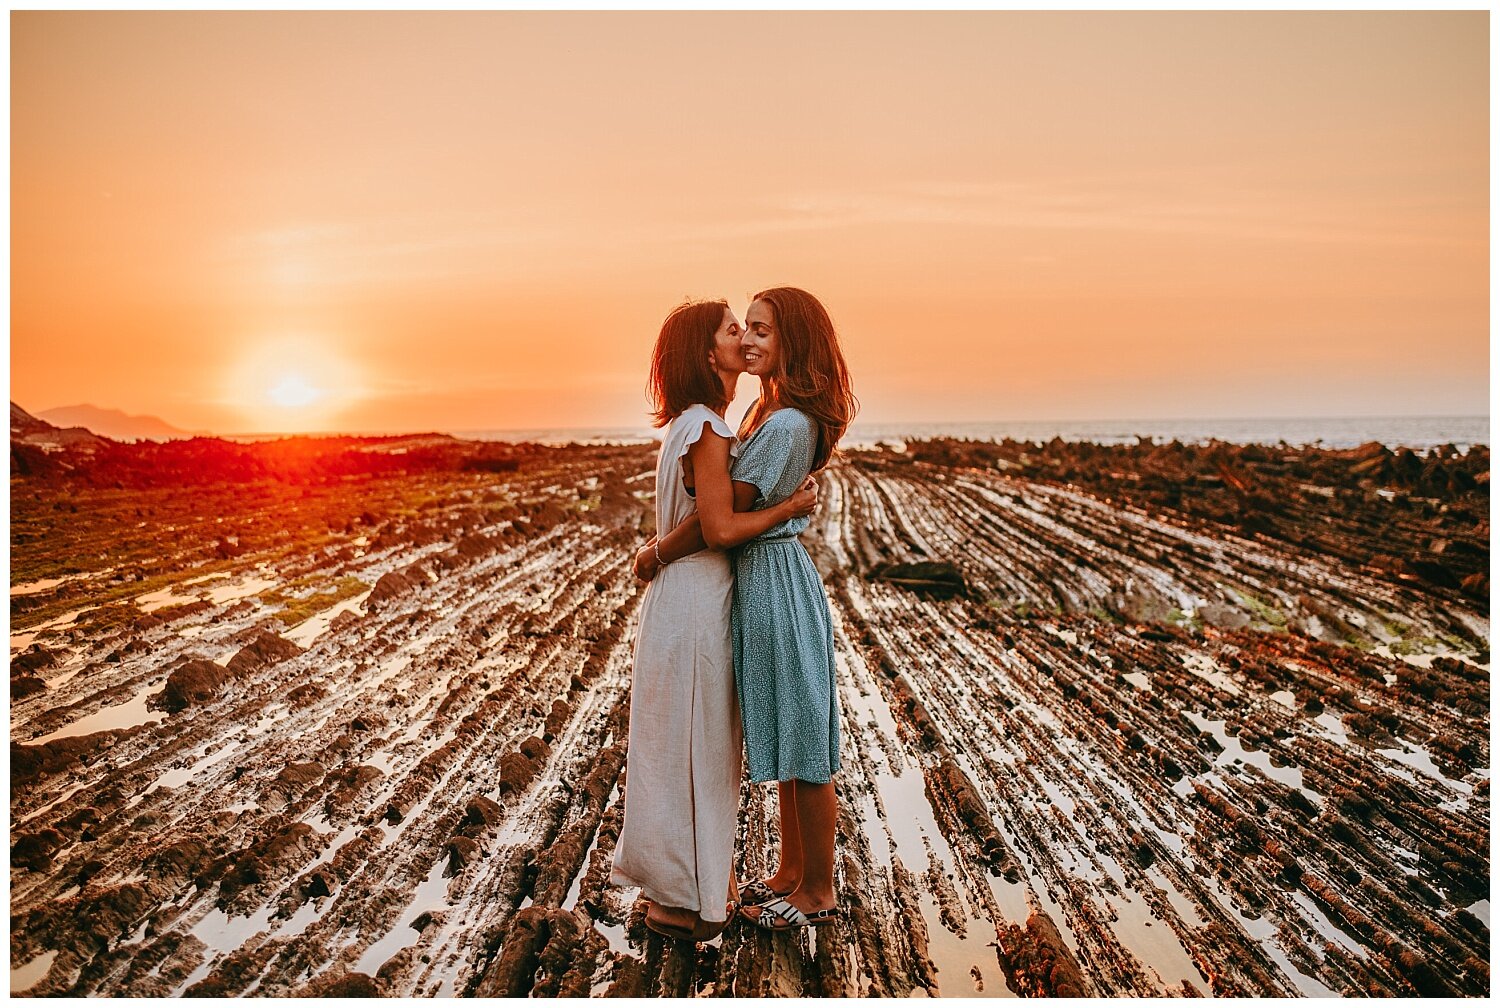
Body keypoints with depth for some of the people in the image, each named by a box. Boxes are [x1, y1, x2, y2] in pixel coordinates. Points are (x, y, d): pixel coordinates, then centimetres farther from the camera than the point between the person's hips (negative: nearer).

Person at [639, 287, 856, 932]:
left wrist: (656, 554, -7)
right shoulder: (770, 411, 9)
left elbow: (719, 523, -21)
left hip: (775, 581, -10)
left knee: (802, 741, 4)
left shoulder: (784, 425, -22)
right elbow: (740, 508, 14)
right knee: (782, 737, 19)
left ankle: (818, 890, 21)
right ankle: (791, 870, 34)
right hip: (762, 576, 10)